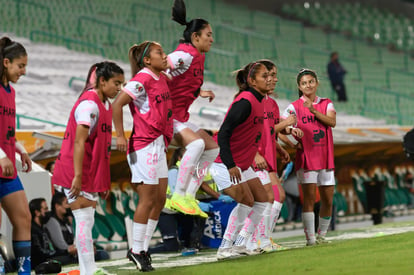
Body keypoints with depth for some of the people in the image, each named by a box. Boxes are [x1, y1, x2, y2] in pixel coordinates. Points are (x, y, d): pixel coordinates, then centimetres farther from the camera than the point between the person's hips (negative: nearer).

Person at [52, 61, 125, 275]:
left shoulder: (105, 105, 12)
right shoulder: (89, 104, -17)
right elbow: (79, 142, -23)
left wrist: (103, 181, 17)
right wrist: (77, 176, -27)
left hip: (91, 173, 9)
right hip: (75, 171, -9)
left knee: (87, 221, 11)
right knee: (85, 220, -9)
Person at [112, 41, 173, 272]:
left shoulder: (162, 79, 11)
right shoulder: (142, 80, -14)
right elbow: (117, 104, -18)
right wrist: (120, 135, -18)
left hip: (159, 144, 9)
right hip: (144, 146, -9)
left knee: (160, 199, 11)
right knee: (148, 199, -4)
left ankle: (144, 247, 19)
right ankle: (136, 250, 6)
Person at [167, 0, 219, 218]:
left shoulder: (198, 57, 11)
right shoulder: (185, 55, -17)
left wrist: (199, 93, 13)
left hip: (180, 118, 10)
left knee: (212, 148, 8)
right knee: (197, 142, -28)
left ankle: (189, 196, 8)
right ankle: (178, 196, -23)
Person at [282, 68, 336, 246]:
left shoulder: (326, 104, 8)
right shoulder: (295, 107, 0)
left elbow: (332, 122, -10)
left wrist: (314, 111, -21)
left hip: (325, 158, 4)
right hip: (306, 157, -4)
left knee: (328, 200, 6)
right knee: (309, 198, -11)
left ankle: (321, 236, 20)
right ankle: (310, 239, -12)